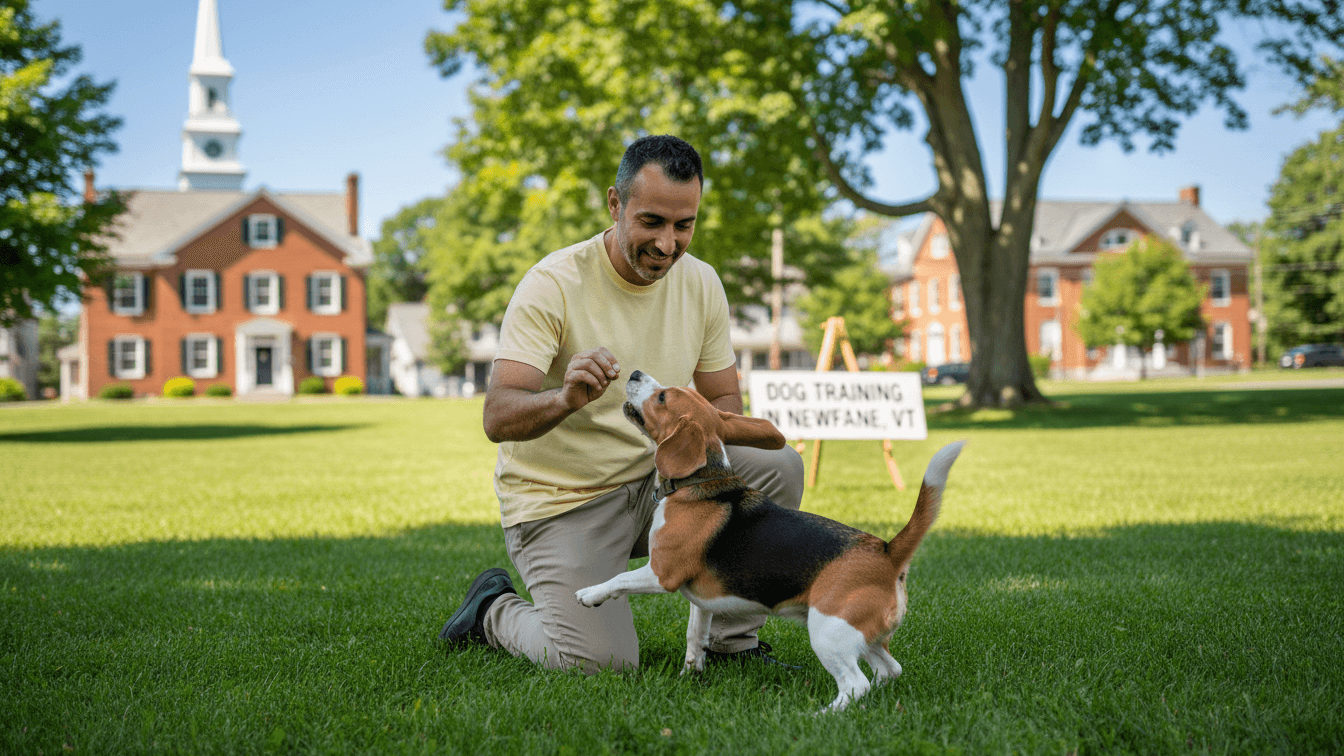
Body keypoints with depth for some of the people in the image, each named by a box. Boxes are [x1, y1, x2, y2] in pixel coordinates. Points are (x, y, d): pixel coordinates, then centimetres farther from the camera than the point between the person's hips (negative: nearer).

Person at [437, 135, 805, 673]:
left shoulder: (701, 283, -1)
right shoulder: (553, 284, -18)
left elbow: (725, 399, 8)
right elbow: (497, 419, -26)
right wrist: (565, 398, -49)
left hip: (655, 482, 5)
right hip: (563, 502, -5)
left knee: (779, 466, -16)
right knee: (600, 663, -21)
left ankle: (734, 643, -1)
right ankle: (493, 611, 12)